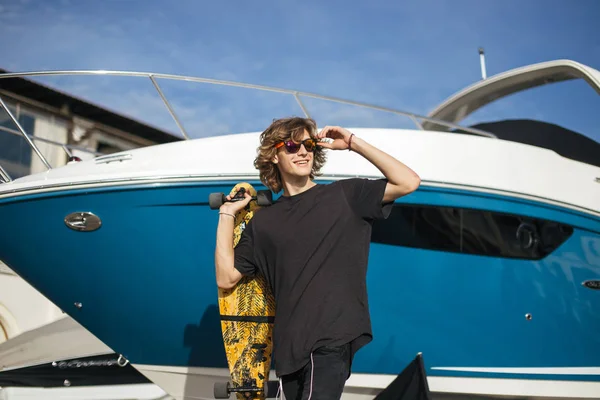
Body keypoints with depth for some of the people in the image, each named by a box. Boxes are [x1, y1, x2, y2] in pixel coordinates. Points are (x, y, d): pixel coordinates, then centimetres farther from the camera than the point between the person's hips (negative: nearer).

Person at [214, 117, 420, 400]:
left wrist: (354, 144, -4)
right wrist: (226, 215, 4)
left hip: (334, 338, -4)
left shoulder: (344, 195, 4)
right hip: (290, 345, 4)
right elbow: (226, 278, 6)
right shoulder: (263, 222, 10)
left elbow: (409, 182, -5)